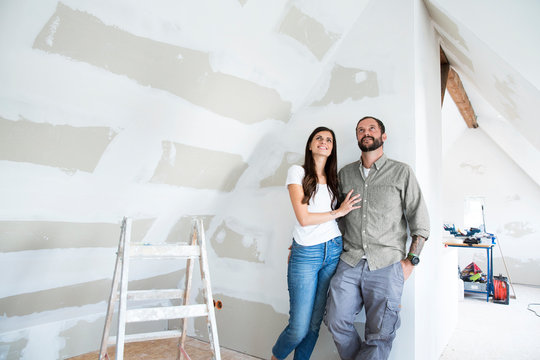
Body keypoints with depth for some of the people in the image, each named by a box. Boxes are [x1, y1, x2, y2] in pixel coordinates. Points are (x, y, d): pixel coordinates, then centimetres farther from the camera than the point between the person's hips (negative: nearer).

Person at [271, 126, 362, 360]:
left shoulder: (333, 178, 14)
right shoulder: (297, 172, -2)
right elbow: (304, 218, -10)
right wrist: (338, 212, -2)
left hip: (333, 252, 5)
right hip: (305, 254, -4)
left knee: (315, 324, 9)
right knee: (299, 328, -1)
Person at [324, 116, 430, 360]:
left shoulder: (401, 172, 3)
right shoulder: (345, 174, 12)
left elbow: (420, 221, 3)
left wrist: (410, 260, -3)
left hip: (387, 266, -2)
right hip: (350, 263, 3)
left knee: (380, 335, 0)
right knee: (336, 321, 0)